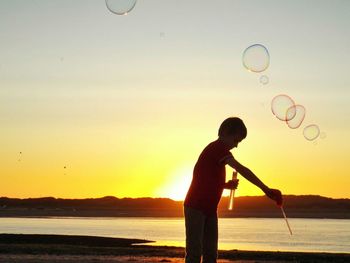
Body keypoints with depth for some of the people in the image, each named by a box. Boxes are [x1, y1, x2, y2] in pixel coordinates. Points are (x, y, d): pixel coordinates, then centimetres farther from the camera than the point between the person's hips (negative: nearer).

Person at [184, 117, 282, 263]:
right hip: (196, 207, -10)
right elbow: (241, 169, -28)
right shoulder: (217, 148, -15)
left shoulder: (217, 150, 16)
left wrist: (226, 185, 6)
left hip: (209, 209, 10)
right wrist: (266, 190, -34)